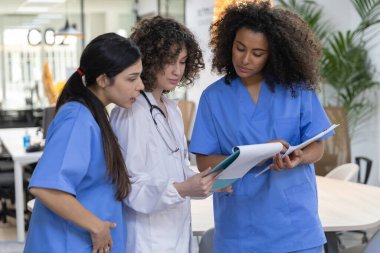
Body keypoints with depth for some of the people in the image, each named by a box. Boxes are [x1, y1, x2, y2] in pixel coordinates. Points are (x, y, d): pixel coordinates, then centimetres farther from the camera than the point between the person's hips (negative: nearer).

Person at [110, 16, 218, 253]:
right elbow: (131, 188, -20)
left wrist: (207, 181, -3)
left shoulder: (173, 109, 9)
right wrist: (182, 189, -30)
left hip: (179, 233, 8)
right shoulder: (130, 113, -17)